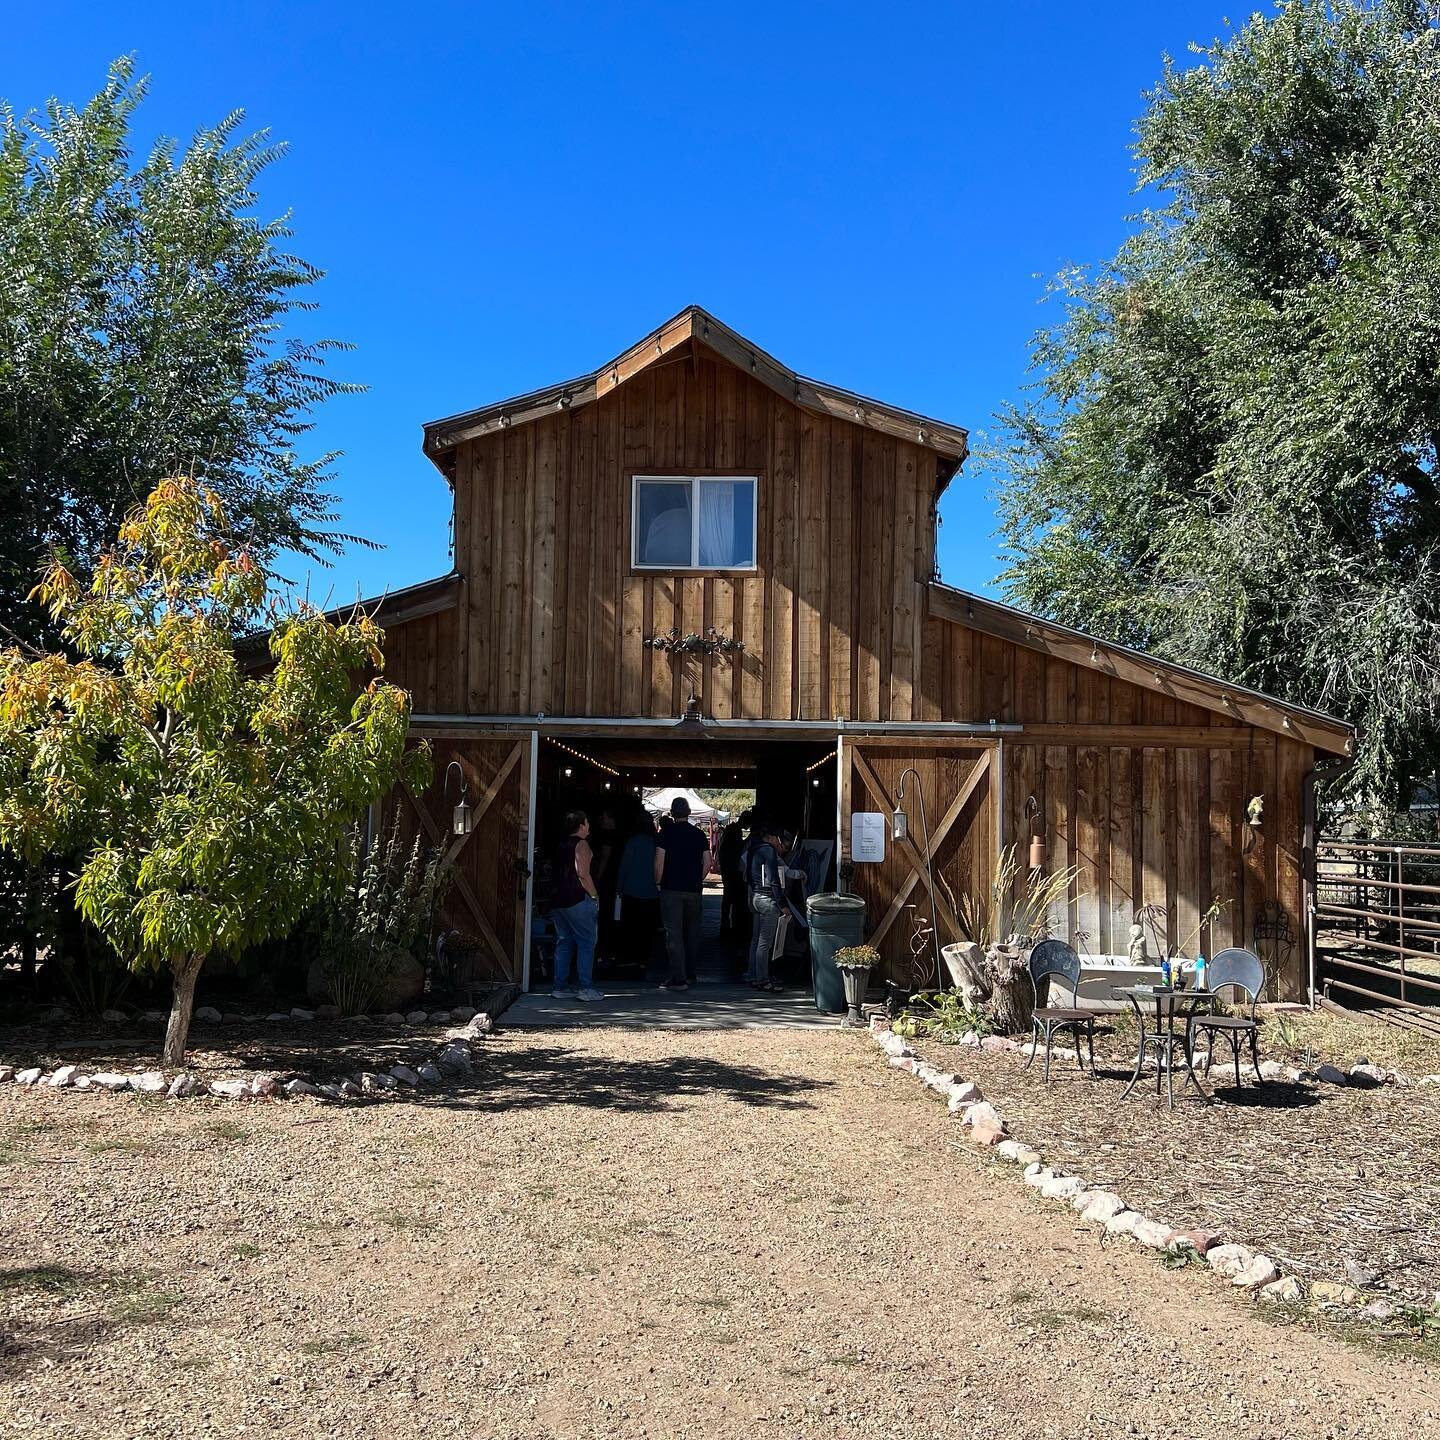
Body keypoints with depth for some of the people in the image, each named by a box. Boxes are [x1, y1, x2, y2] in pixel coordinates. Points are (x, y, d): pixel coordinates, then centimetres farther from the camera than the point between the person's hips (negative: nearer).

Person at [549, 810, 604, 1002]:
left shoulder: (561, 845, 16)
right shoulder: (581, 844, -8)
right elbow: (582, 873, -17)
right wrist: (594, 895, -10)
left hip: (557, 900, 8)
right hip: (577, 900, -8)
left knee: (564, 943, 11)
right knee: (586, 942, -2)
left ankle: (560, 987, 11)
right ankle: (586, 988, -5)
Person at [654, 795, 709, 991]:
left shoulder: (666, 832, -5)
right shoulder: (699, 834, 5)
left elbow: (659, 862, -10)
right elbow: (707, 862, 3)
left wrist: (658, 881, 3)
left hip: (671, 888, -4)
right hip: (693, 890, 4)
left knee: (673, 933, -3)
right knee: (692, 932, 16)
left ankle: (678, 978, -7)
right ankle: (689, 973, 23)